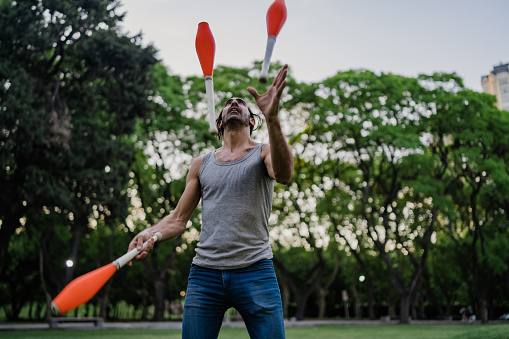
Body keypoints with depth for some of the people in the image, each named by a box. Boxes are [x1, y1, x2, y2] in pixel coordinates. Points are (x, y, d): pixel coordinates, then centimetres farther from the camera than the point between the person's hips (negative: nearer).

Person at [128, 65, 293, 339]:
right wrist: (150, 234, -6)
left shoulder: (264, 153, 7)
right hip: (205, 274, 2)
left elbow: (284, 174, -18)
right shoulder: (201, 164, 16)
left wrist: (272, 119, -33)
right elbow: (178, 219, 17)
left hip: (255, 271, -2)